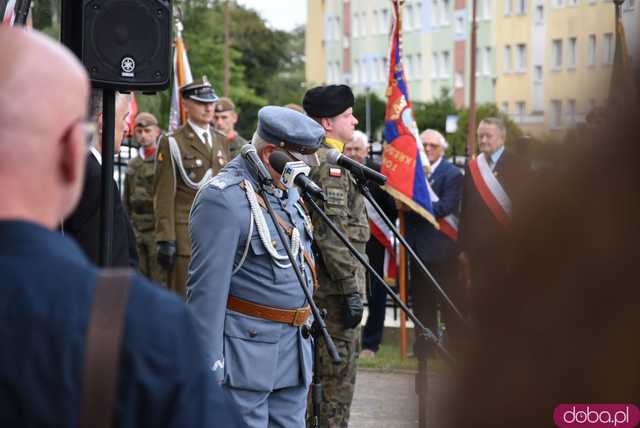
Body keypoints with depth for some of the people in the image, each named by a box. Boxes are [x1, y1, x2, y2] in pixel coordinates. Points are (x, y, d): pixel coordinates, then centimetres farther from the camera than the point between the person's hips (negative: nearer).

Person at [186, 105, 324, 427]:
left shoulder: (288, 192, 14)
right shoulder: (223, 199, -15)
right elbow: (207, 288, -18)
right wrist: (208, 367, -20)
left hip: (293, 353, 9)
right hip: (245, 356, -9)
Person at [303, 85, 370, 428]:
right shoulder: (331, 165, -16)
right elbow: (333, 235, -22)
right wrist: (351, 289, -21)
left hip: (314, 284, 10)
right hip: (335, 285, -10)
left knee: (314, 371, 15)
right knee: (339, 373, -5)